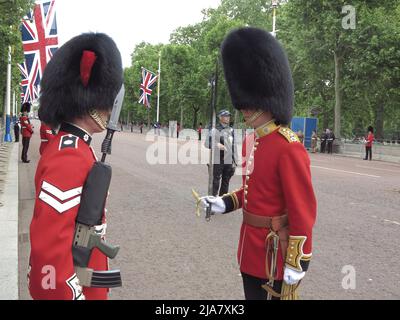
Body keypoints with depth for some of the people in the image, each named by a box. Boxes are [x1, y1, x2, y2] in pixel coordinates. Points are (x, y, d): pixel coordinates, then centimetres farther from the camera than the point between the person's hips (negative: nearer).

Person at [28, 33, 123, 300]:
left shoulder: (75, 147, 7)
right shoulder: (69, 157, -25)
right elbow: (49, 244, -28)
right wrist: (72, 294, -22)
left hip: (80, 280, 9)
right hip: (68, 286, -9)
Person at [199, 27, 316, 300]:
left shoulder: (289, 148, -22)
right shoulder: (251, 141, 6)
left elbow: (304, 211, -22)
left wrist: (297, 262, -20)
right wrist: (225, 203, 5)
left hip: (275, 251, -9)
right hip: (251, 247, 9)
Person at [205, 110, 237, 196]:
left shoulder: (231, 130, 12)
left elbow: (234, 146, 15)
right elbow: (207, 143, -4)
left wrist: (235, 161, 11)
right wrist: (216, 145, -23)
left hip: (229, 161, 4)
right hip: (217, 161, -4)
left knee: (226, 182, 10)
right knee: (216, 182, -1)